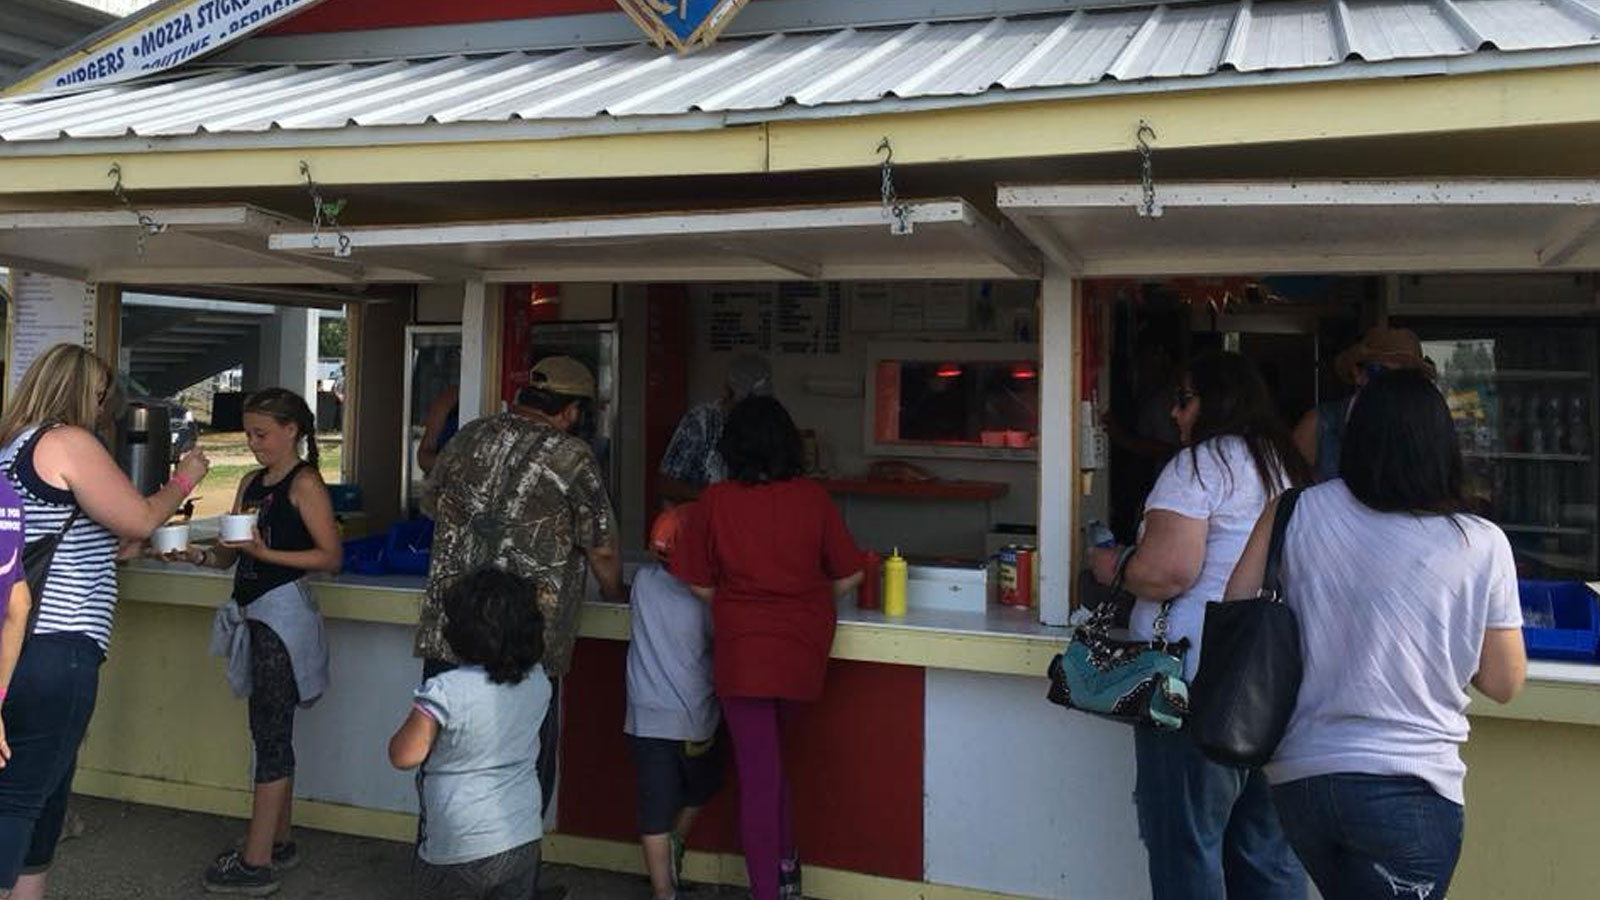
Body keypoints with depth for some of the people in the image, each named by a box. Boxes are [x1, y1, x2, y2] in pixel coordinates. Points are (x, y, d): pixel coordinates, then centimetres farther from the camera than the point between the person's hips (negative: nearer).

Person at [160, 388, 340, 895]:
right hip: (253, 615, 8)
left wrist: (265, 553, -20)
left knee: (269, 733, -5)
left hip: (283, 613, -8)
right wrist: (197, 554, -5)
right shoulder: (251, 484, 16)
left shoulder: (305, 483, -7)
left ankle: (256, 863, 0)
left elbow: (331, 557, -13)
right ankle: (279, 843, 25)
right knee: (273, 733, 14)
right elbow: (230, 556, 14)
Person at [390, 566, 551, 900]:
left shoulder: (446, 691, -22)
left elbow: (405, 755, -15)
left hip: (458, 847, -4)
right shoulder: (538, 683, -5)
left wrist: (418, 717, 2)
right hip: (524, 840, 4)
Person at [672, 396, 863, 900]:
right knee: (769, 756, 24)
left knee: (758, 769, 7)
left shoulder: (716, 502, -8)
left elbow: (700, 585, -4)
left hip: (742, 651, -2)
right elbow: (849, 576, -1)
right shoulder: (812, 498, -5)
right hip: (804, 651, 3)